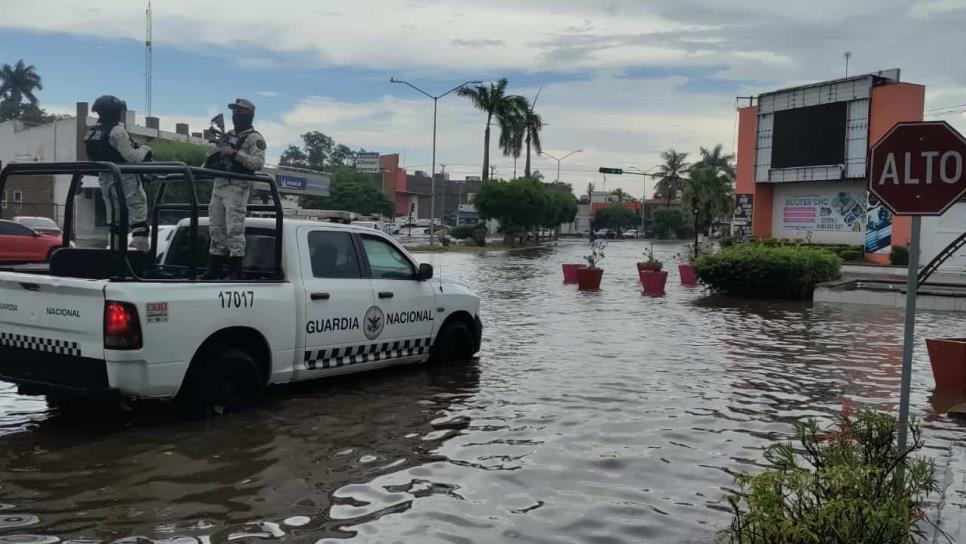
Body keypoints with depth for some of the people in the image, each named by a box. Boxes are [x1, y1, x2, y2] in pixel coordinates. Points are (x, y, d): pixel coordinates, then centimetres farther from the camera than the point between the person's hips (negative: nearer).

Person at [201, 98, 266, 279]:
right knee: (216, 229, 10)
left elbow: (258, 162, -18)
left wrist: (236, 153, -23)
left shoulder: (254, 138, -3)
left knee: (234, 230, -11)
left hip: (237, 188, -8)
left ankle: (236, 271, -7)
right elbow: (214, 157, 29)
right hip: (219, 185, 8)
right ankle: (215, 269, 16)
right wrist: (204, 166, 11)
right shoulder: (228, 135, 22)